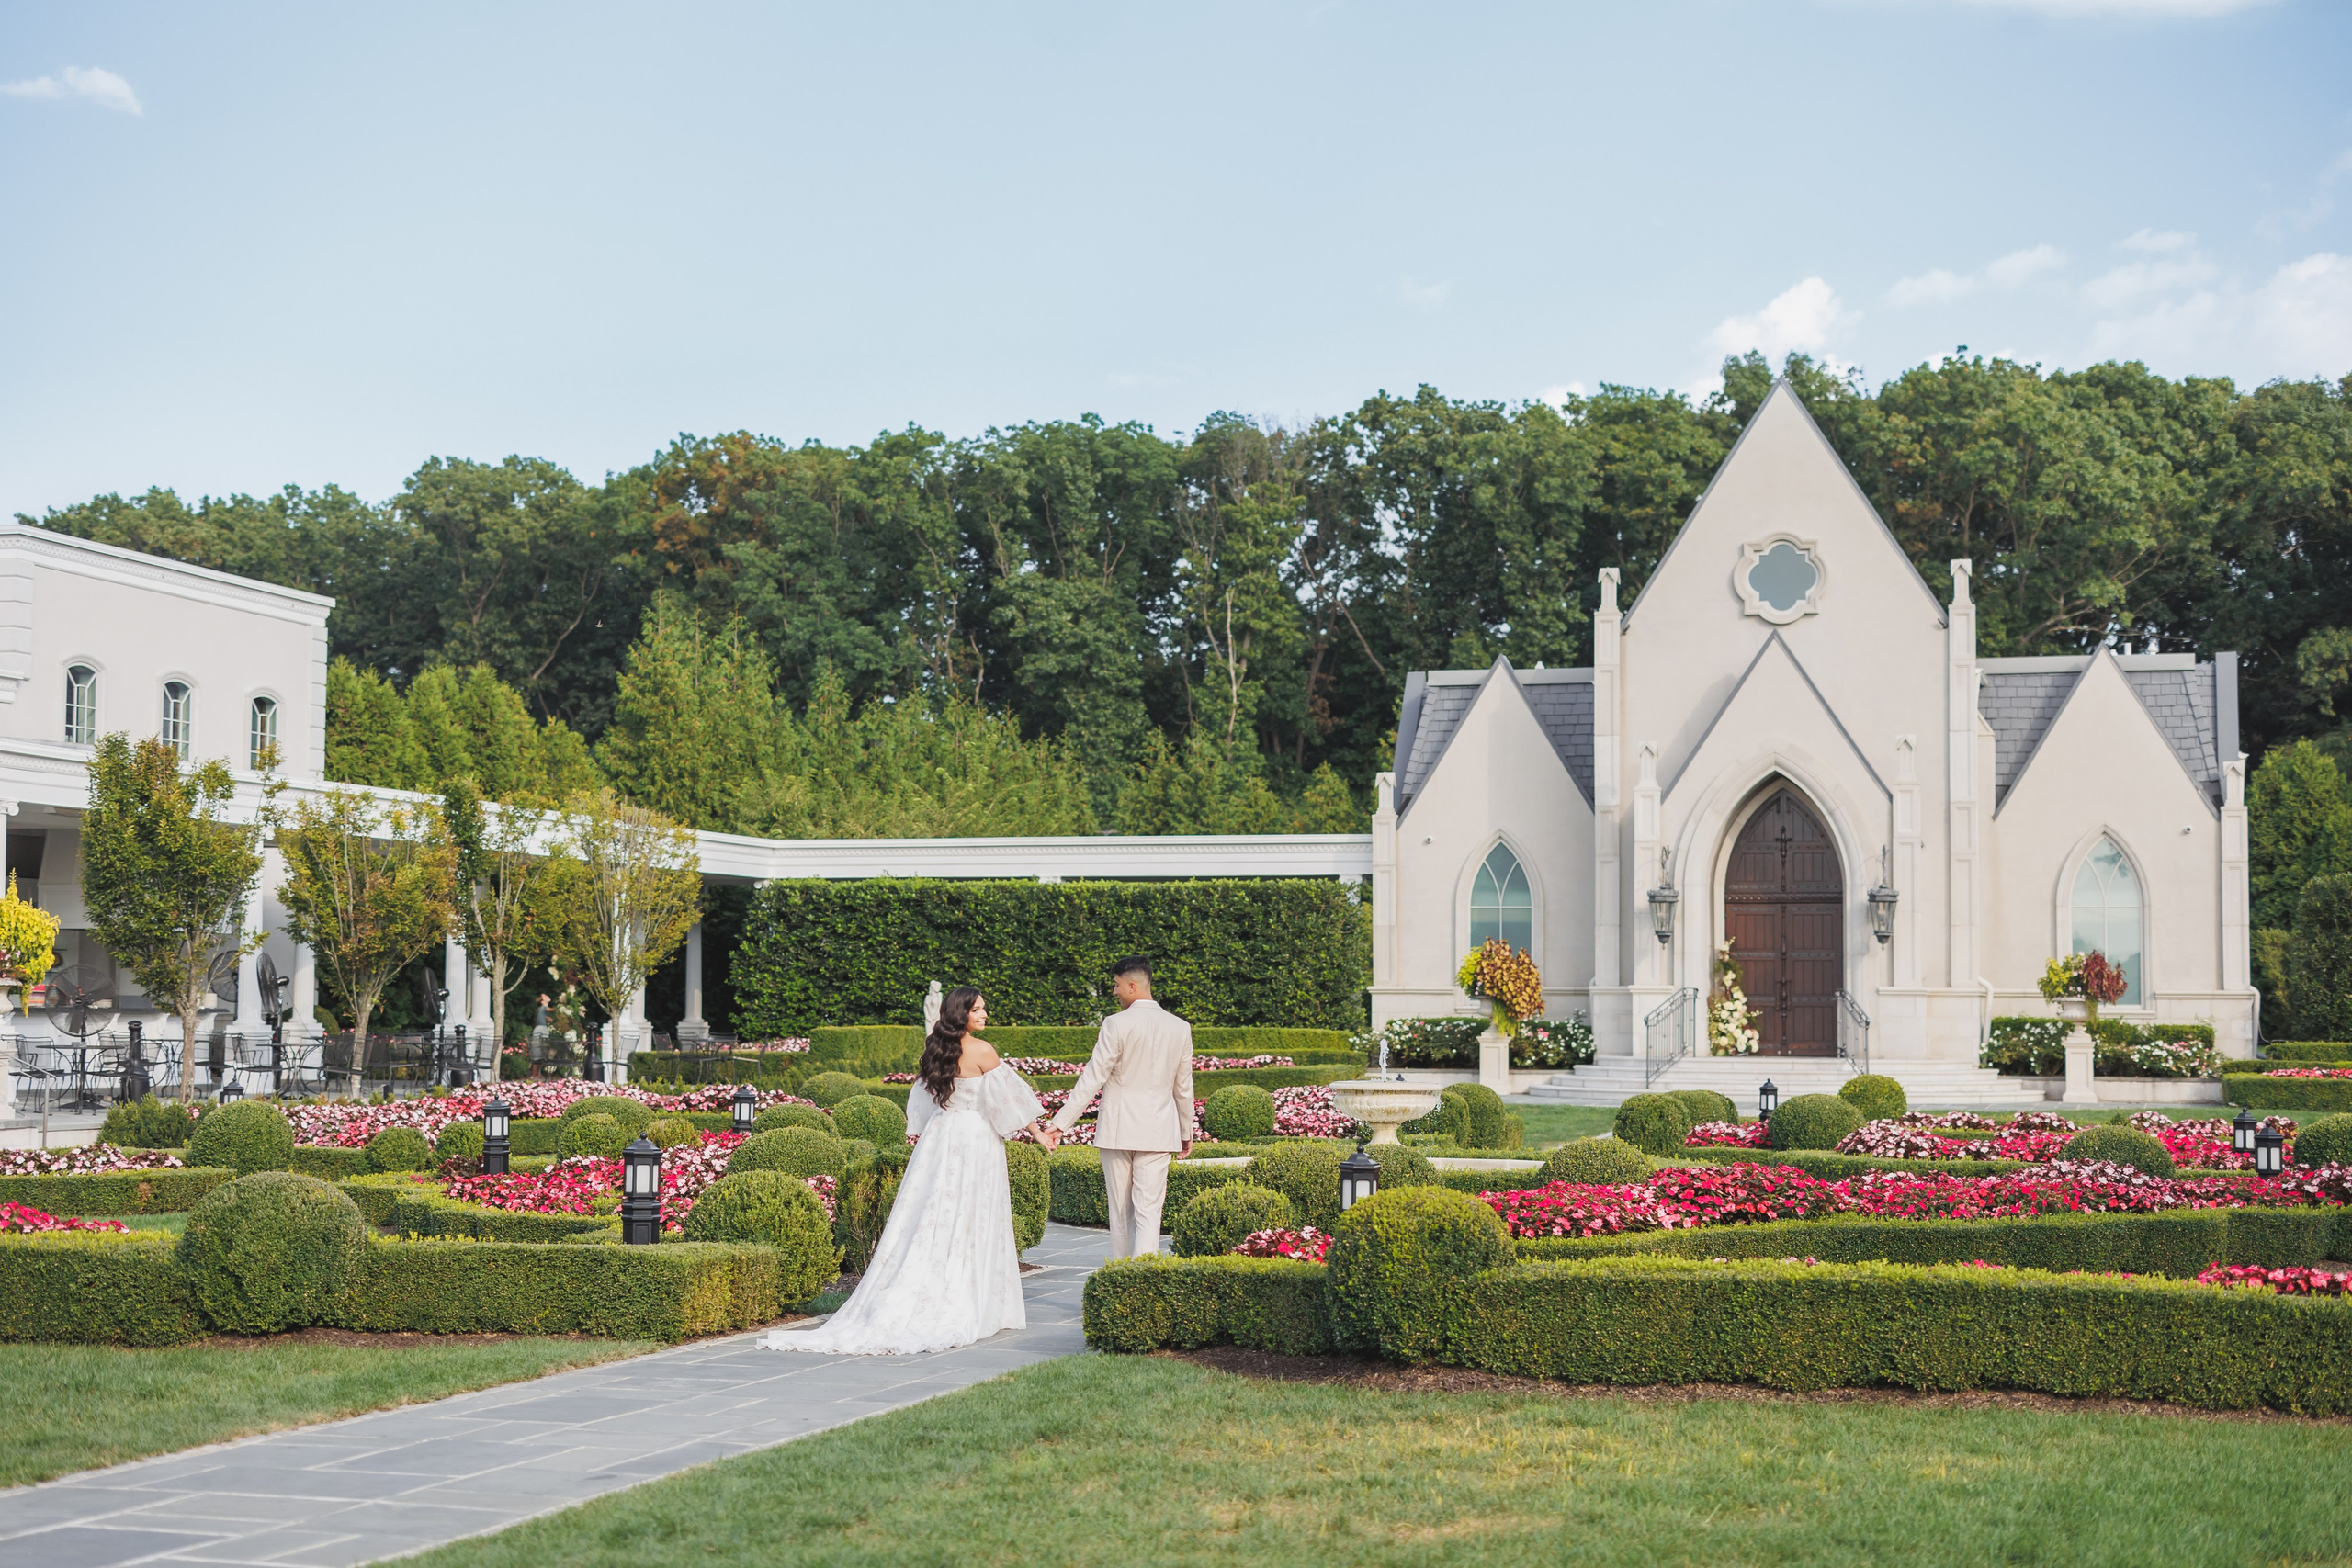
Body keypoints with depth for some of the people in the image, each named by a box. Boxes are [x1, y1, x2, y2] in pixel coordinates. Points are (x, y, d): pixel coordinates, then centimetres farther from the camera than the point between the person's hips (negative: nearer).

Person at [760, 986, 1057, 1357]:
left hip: (938, 1135, 6)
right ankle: (963, 1309, -1)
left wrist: (918, 1136, 30)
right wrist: (1038, 1131, 3)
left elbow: (922, 1099, 16)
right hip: (974, 1138, -6)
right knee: (971, 1222, -2)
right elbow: (1007, 1096, -7)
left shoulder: (937, 1049, 7)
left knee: (929, 1219, 6)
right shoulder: (982, 1051, -12)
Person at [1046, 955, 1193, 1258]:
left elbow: (1093, 1078, -12)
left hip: (1118, 1129, -2)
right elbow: (1183, 1088, 13)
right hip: (1158, 1131, 2)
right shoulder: (1180, 1028, 4)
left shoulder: (1116, 1025, -10)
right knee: (1148, 1213, -3)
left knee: (1121, 1211, 11)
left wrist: (1060, 1122, -9)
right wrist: (1186, 1133, 24)